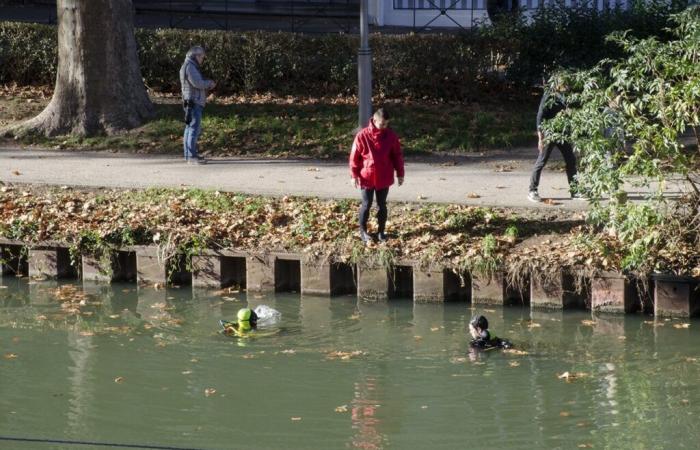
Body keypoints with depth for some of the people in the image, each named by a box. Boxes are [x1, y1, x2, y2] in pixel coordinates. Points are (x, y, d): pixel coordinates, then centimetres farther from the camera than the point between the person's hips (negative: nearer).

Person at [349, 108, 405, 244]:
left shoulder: (391, 136, -3)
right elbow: (354, 156, -6)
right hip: (367, 177, -2)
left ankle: (381, 231, 23)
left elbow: (397, 155, 5)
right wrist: (354, 175, -8)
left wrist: (400, 174, 7)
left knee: (382, 205, 11)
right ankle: (363, 231, 22)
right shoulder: (362, 135, -12)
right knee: (366, 205, 6)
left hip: (384, 178, 2)